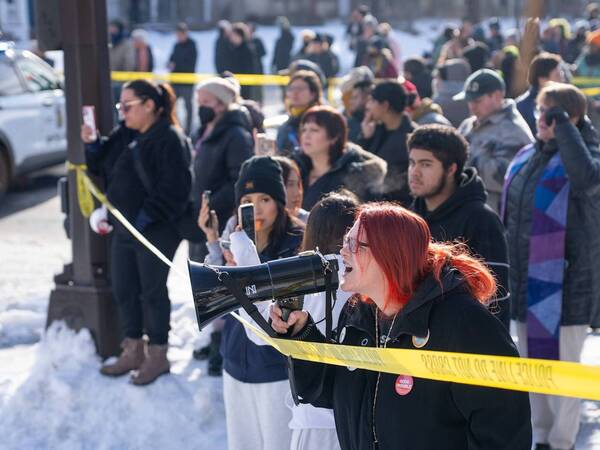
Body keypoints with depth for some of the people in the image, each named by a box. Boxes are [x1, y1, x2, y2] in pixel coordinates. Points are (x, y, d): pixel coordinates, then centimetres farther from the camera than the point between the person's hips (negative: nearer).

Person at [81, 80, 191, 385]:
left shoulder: (169, 139, -14)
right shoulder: (124, 135, 12)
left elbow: (173, 189, -20)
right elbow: (102, 167, 17)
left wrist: (145, 219, -21)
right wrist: (91, 145, 0)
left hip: (156, 231, -8)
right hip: (124, 228, 8)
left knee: (152, 291, 2)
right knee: (123, 289, 13)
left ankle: (157, 355, 15)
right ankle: (133, 350, 28)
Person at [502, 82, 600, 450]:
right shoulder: (527, 157, 11)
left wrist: (564, 128, -26)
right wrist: (506, 270, 17)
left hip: (564, 281, -7)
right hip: (527, 279, 7)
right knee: (534, 363, 15)